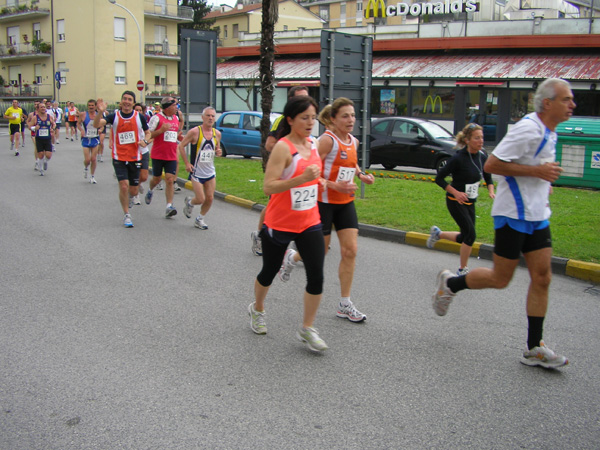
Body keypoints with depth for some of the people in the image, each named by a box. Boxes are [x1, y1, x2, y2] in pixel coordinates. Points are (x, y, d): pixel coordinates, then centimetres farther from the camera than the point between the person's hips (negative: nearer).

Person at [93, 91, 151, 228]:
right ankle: (126, 215, 5)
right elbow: (96, 125, -16)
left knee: (133, 191, 6)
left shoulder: (140, 117, 0)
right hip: (119, 158, -1)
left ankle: (127, 197, 44)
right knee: (124, 185, -14)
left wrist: (145, 141, -10)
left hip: (135, 158, 2)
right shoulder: (114, 116, -3)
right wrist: (100, 112, -36)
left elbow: (147, 132, 13)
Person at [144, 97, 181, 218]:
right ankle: (150, 191, 46)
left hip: (171, 156, 3)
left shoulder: (176, 118, 10)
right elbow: (147, 135, -10)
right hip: (158, 155, -3)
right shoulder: (157, 118, -8)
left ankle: (169, 207, -9)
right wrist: (161, 130, -23)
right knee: (156, 179, 11)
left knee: (170, 180, -8)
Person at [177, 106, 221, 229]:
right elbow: (181, 146, -5)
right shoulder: (195, 132, -12)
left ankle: (199, 219, 24)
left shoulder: (217, 134, 3)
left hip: (210, 172, 5)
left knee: (210, 198, 3)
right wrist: (187, 163, -9)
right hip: (196, 172, -5)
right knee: (200, 199, -6)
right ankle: (189, 202, 29)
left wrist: (218, 152, -6)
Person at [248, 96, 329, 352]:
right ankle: (257, 309, 43)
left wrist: (318, 180, 8)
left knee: (316, 275, -6)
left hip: (309, 223, 5)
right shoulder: (283, 147, -18)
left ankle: (307, 329, 9)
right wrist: (302, 178, -34)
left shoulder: (314, 144, 4)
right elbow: (268, 187, -26)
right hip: (279, 223, -5)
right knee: (270, 271, 14)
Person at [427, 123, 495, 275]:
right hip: (456, 202, -7)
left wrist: (491, 191, -5)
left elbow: (488, 178, 13)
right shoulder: (459, 158, -20)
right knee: (470, 235, -10)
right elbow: (439, 178, -15)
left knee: (465, 237, 10)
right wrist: (456, 192, -23)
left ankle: (438, 233, 36)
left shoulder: (483, 157, -1)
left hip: (470, 203, 7)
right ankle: (462, 270, 7)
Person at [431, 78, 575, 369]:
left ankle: (534, 349, 11)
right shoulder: (528, 129, -18)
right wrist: (537, 171, -22)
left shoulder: (548, 132, 12)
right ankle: (450, 284, 25)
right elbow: (491, 165, -22)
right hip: (513, 214, -9)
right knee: (500, 279, -1)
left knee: (542, 278, 4)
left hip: (536, 216, 9)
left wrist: (543, 181, 14)